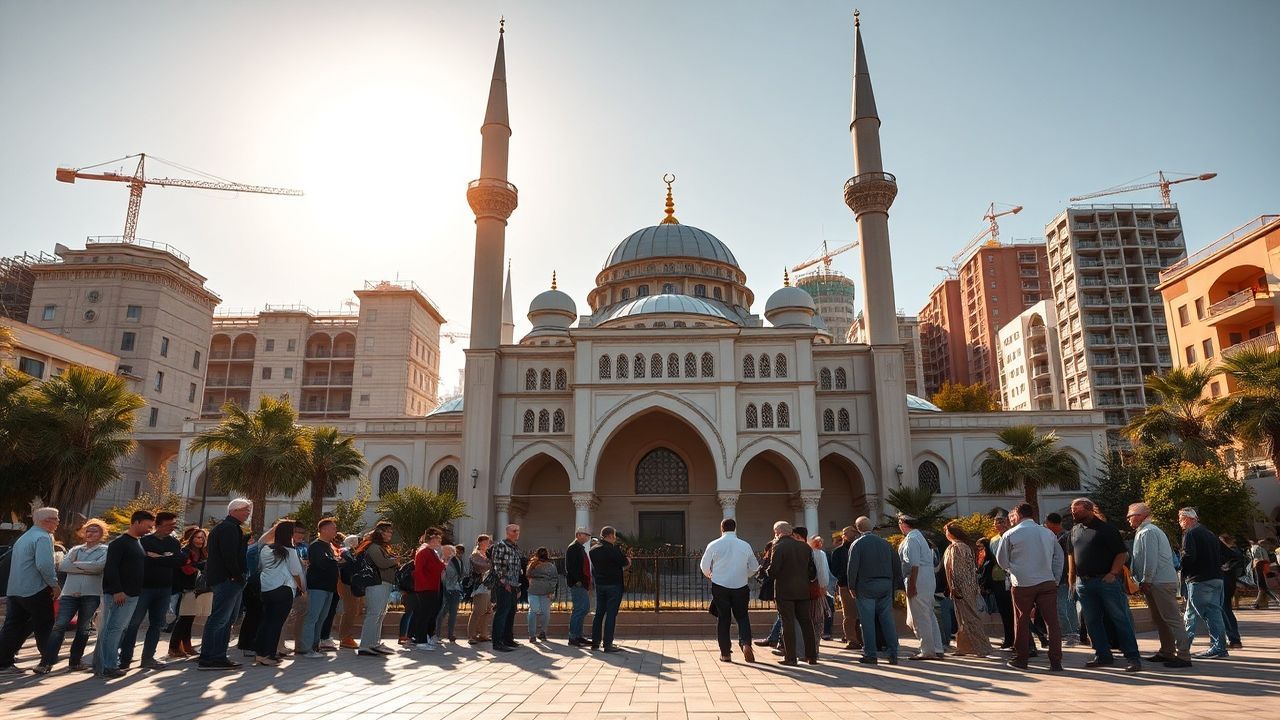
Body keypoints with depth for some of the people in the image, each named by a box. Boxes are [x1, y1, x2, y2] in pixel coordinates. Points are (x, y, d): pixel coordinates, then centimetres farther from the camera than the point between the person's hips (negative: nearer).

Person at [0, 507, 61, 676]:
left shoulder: (24, 537, 18)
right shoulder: (43, 537, -14)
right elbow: (44, 564, -24)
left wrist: (54, 567, 19)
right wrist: (54, 584, -14)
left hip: (14, 591, 8)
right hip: (35, 591, -8)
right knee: (44, 627, 4)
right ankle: (47, 662, 11)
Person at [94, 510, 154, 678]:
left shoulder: (140, 543, 16)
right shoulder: (120, 543, -10)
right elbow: (110, 568, -17)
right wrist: (117, 591, -21)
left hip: (133, 594, 8)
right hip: (118, 594, -8)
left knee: (119, 629, 11)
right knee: (112, 629, -5)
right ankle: (106, 667, -2)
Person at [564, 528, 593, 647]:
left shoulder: (580, 548, 20)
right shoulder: (573, 548, -11)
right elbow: (570, 567, -20)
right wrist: (577, 581, -23)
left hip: (582, 584, 10)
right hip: (577, 584, -10)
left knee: (585, 608, 13)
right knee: (580, 609, -9)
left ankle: (578, 636, 19)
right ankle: (573, 638, -3)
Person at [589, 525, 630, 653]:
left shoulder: (593, 550, 7)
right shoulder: (612, 549, -15)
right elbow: (627, 563, -11)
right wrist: (628, 558, 12)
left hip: (599, 584, 7)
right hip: (613, 585, -7)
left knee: (599, 613, 14)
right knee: (611, 614, -3)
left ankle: (595, 642, 18)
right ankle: (608, 644, -4)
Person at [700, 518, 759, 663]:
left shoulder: (714, 545, -6)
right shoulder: (745, 545, -3)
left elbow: (704, 566, 4)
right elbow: (754, 567, 6)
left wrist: (710, 575, 25)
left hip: (720, 587, 0)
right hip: (741, 587, 1)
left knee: (723, 619, 11)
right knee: (742, 617, 14)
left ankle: (725, 653, 13)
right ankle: (746, 644, -8)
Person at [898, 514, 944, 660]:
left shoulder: (911, 539, -14)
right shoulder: (919, 536, 16)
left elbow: (915, 564, -21)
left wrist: (912, 586, -20)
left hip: (918, 581, -10)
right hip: (928, 581, 10)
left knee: (920, 618, -2)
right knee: (929, 615, 14)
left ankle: (927, 651, 3)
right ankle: (937, 649, 19)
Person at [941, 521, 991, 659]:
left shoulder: (955, 547, -14)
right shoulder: (966, 545, 13)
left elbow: (955, 570, -18)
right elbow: (973, 567, 15)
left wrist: (954, 588, -17)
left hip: (961, 587, -9)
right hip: (970, 586, 9)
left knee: (968, 617, -5)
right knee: (965, 617, 14)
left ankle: (982, 648, -5)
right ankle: (964, 647, 20)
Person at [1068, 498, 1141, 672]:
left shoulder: (1106, 528, -7)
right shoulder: (1075, 530, 13)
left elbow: (1122, 553, -8)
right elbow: (1072, 554, 21)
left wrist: (1113, 573, -15)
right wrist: (1071, 575, 16)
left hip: (1106, 580, -6)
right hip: (1083, 583, 6)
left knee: (1120, 619, -2)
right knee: (1092, 621, 9)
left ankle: (1133, 658, 4)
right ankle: (1103, 656, 19)